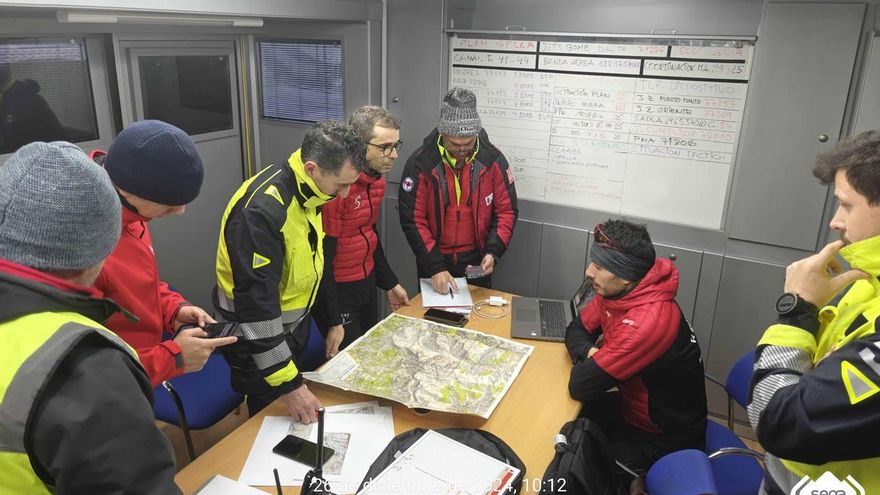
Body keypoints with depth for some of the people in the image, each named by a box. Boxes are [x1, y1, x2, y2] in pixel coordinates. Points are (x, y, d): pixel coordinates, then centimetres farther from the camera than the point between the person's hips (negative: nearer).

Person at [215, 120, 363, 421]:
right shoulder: (262, 209, -32)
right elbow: (256, 302, -32)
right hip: (257, 336, -8)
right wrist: (288, 384, -30)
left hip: (294, 324, 8)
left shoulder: (308, 191, -5)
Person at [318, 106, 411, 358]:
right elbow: (321, 257, -23)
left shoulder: (376, 178, 1)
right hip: (336, 288, -8)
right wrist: (334, 322, -20)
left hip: (366, 283, 8)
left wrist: (389, 282, 17)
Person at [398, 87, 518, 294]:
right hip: (432, 259, -1)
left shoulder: (493, 160, -10)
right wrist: (435, 266, -20)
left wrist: (493, 252, -15)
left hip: (476, 259, 1)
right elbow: (412, 219, -14)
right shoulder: (420, 163, -15)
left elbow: (507, 210, -2)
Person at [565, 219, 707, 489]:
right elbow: (576, 330, 2)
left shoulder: (649, 320, -37)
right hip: (635, 407, 8)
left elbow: (581, 386, -33)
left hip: (665, 437, -8)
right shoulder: (618, 291, -10)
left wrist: (591, 361, -12)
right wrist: (591, 353, -19)